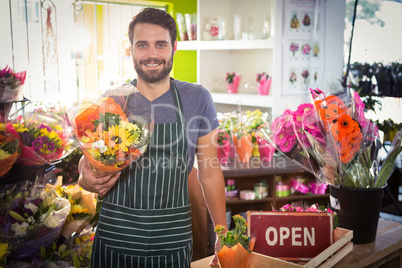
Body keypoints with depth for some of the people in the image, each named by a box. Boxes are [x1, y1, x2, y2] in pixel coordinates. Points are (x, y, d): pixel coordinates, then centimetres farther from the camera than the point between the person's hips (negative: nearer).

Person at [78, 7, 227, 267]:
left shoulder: (197, 98, -3)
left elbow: (210, 172, 2)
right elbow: (87, 165, 6)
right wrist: (88, 180, -18)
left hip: (173, 243, 0)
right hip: (114, 240, 1)